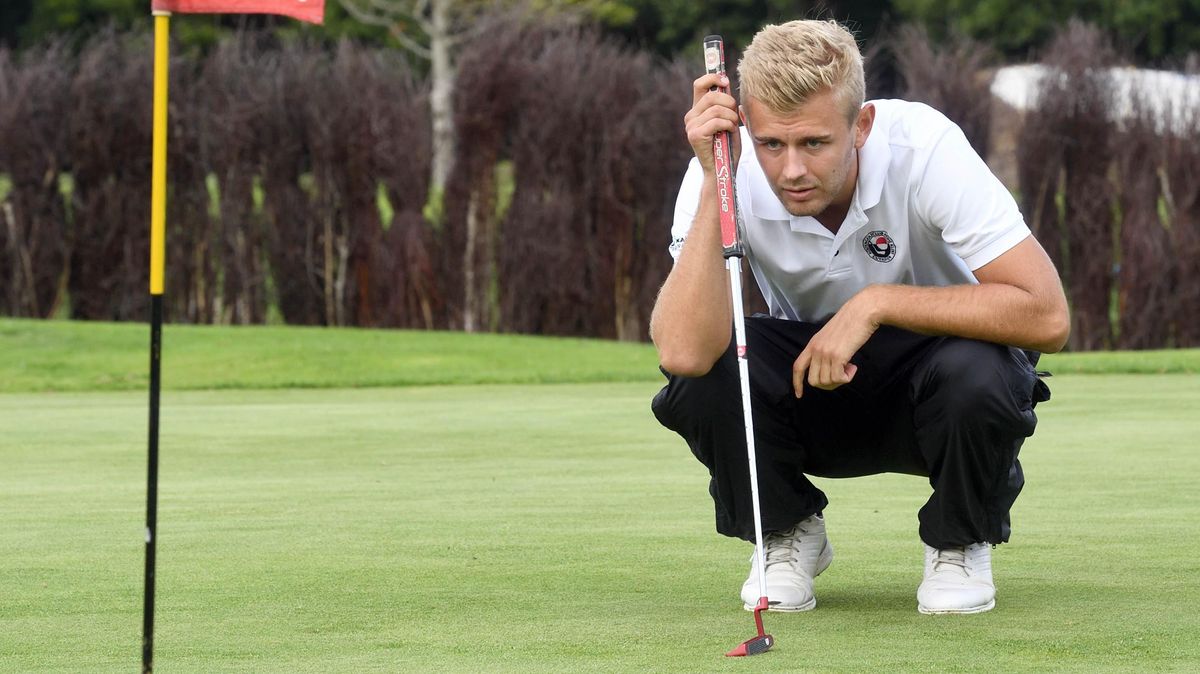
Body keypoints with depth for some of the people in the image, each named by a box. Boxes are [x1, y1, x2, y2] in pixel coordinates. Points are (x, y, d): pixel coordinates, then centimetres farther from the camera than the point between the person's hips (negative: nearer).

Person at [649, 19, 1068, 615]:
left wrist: (877, 303, -33)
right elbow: (682, 351, -37)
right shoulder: (731, 169, -22)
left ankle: (959, 543, -2)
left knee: (976, 371, -35)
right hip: (806, 388, 1)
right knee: (706, 369, -29)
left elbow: (1046, 316, -32)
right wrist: (714, 182, -39)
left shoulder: (924, 146, -27)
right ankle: (787, 535, 1)